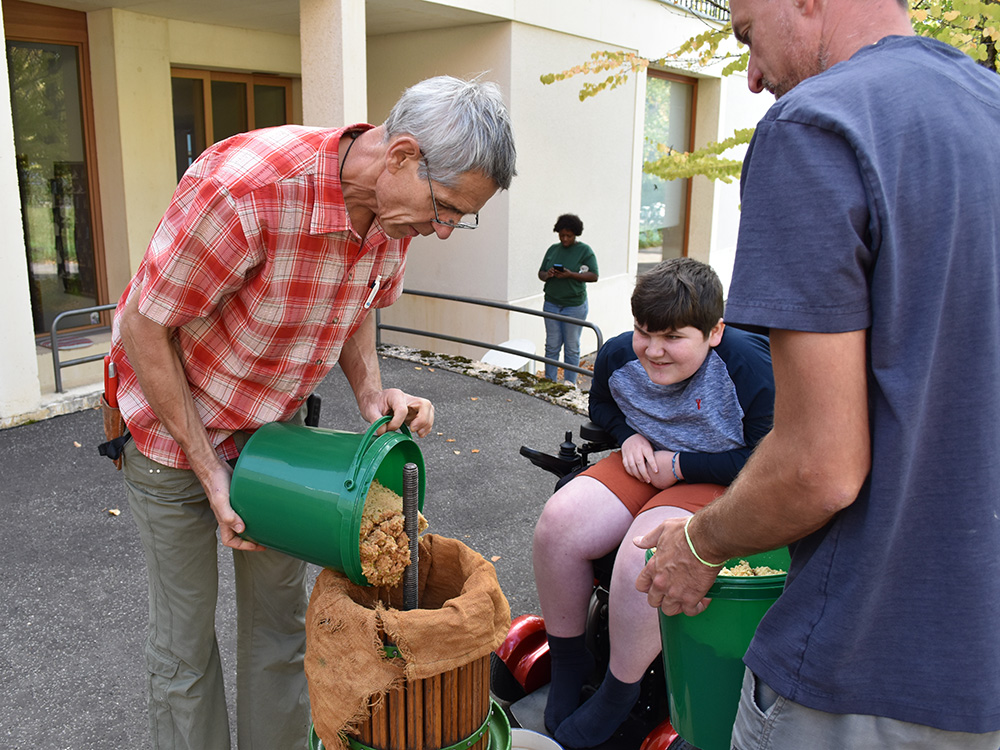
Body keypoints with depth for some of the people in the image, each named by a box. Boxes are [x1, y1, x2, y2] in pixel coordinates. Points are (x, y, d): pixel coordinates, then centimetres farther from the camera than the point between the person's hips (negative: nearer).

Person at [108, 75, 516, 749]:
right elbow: (145, 329, -23)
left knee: (280, 612, 13)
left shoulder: (399, 206, -12)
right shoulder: (241, 188, -34)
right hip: (175, 424, -5)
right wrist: (210, 470, -19)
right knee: (186, 632, 8)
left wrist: (373, 393, -11)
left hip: (277, 424, 5)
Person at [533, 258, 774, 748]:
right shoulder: (618, 355, -5)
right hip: (646, 465, 6)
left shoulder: (750, 368, -21)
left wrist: (681, 465, -17)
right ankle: (568, 661, 5)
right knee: (557, 525, -19)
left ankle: (618, 694, -4)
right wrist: (630, 436, -5)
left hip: (719, 483, -5)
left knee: (642, 559, -33)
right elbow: (601, 405, 17)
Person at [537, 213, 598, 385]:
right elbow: (540, 273, 14)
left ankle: (570, 382, 13)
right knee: (551, 345, 7)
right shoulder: (553, 249, 10)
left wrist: (571, 275, -20)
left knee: (572, 347, 3)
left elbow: (594, 276, -9)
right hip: (551, 304, 4)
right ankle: (549, 380, 15)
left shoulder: (585, 251, -3)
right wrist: (547, 275, -10)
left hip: (574, 306, -4)